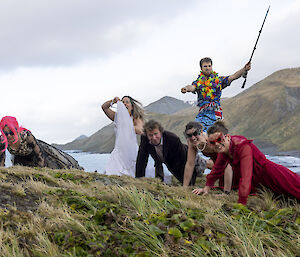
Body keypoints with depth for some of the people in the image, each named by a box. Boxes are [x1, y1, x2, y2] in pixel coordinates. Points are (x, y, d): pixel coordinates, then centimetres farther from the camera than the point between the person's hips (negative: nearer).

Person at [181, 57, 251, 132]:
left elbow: (233, 77, 6)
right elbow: (192, 87, -8)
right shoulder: (198, 82, 11)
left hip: (216, 111, 0)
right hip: (203, 112, 0)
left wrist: (244, 69, -8)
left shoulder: (219, 80, 14)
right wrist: (186, 88, -33)